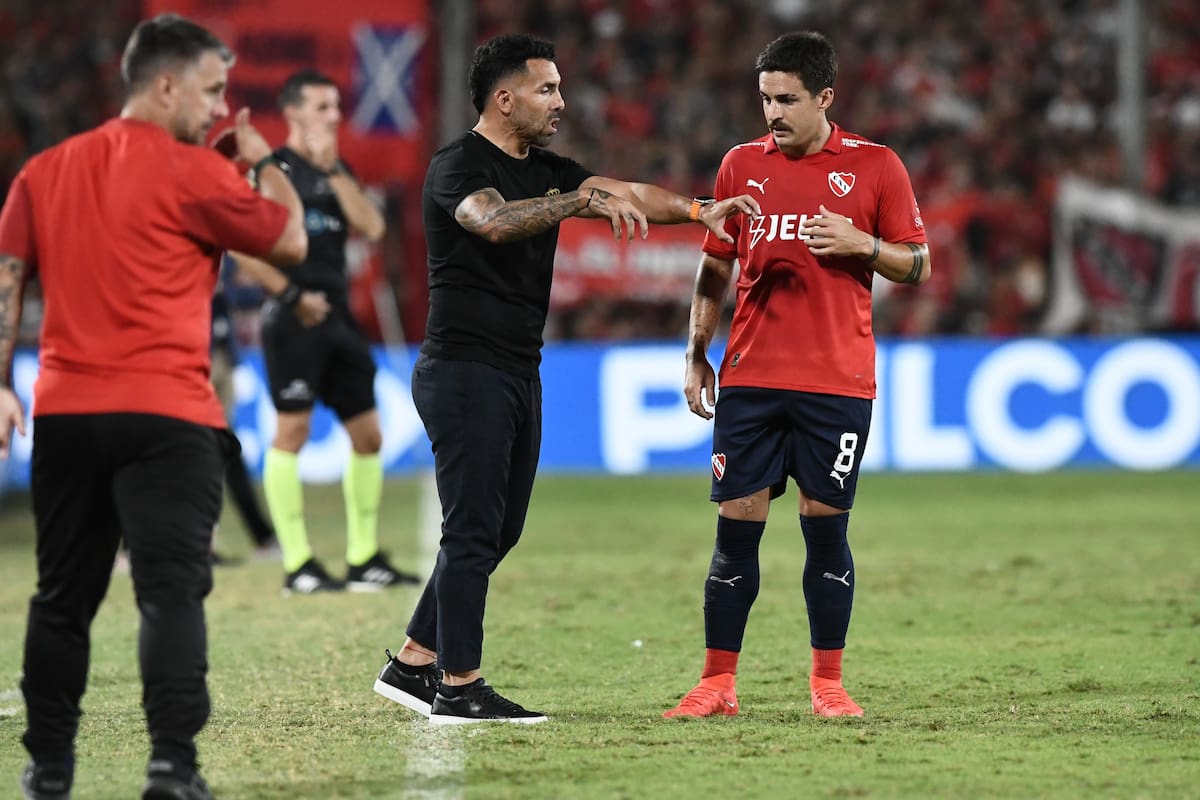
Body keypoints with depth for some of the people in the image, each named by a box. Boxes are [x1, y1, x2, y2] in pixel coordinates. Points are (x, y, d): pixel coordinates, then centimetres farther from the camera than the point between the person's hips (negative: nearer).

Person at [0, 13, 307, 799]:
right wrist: (264, 159, 16)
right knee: (172, 589, -8)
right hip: (164, 415, -5)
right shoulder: (193, 172, -6)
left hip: (63, 415, 5)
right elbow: (290, 240, 3)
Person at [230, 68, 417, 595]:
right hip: (295, 317, -8)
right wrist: (292, 295, -15)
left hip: (337, 315, 8)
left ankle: (365, 560, 15)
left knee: (367, 434, 7)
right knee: (292, 429, -9)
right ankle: (298, 566, -7)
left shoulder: (336, 171, 16)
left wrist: (333, 169, -3)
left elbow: (371, 228, 1)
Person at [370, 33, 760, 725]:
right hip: (464, 371, -9)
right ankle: (458, 687, -6)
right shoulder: (458, 167, -10)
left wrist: (696, 211, -9)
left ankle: (413, 664, 20)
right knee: (474, 530, -9)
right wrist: (580, 199, -38)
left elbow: (626, 195, 7)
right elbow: (494, 221, -31)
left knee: (499, 531, 12)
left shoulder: (546, 172, 15)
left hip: (519, 375, 9)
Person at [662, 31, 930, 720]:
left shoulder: (876, 167, 1)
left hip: (838, 383, -2)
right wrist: (697, 353, 10)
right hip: (750, 377, 2)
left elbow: (918, 268, 5)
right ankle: (719, 683, 6)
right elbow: (715, 269, 16)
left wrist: (860, 243, -13)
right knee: (736, 527, 0)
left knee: (826, 528, 1)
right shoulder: (742, 164, 9)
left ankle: (828, 683, 10)